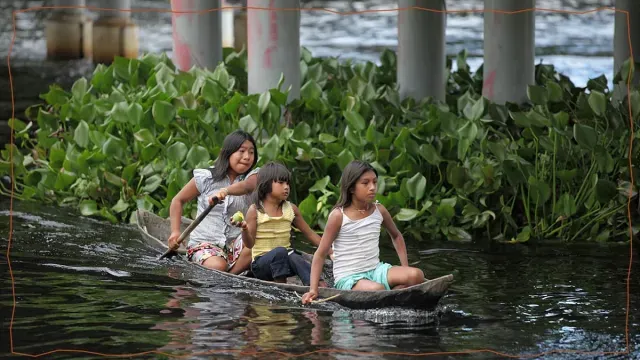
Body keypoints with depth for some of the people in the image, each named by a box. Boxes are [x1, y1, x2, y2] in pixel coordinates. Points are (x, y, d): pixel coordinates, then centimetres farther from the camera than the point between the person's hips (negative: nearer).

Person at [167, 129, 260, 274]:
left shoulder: (252, 177, 3)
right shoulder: (206, 178, 1)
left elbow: (246, 186, -25)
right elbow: (178, 200, 13)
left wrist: (225, 191, -48)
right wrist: (175, 232, -1)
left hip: (236, 242, 2)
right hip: (204, 242, -2)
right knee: (217, 266, -36)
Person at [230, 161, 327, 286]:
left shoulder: (291, 209, 8)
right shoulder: (255, 210, -4)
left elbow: (309, 233, 15)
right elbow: (250, 244, -6)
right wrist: (245, 229, -27)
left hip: (286, 257, 3)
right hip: (261, 262, -3)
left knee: (295, 258, -31)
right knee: (279, 251, -34)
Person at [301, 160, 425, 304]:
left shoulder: (379, 210, 5)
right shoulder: (339, 215, -9)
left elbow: (396, 236, 25)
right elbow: (320, 254, -5)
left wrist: (405, 268, 14)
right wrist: (313, 289, -13)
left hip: (375, 270, 6)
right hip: (348, 277, -6)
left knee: (416, 275, -19)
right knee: (377, 289, -38)